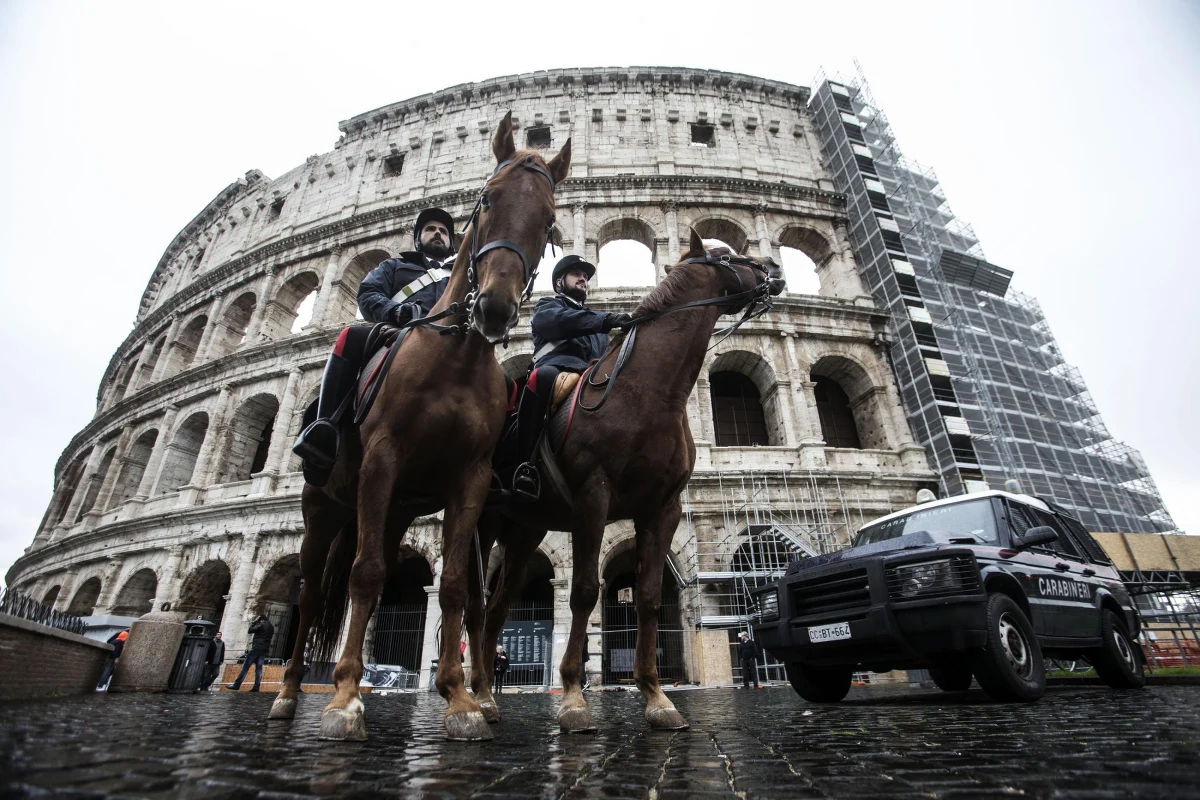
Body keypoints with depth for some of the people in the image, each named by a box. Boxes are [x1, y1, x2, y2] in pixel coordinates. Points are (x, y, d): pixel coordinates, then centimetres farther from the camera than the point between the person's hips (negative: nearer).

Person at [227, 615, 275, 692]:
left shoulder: (262, 625, -7)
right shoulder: (272, 627, 18)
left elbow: (250, 631, -4)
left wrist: (254, 622, 6)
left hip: (256, 648, -7)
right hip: (264, 650, 7)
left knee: (245, 666, -2)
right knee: (259, 668, 3)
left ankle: (236, 685, -2)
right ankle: (256, 687, -4)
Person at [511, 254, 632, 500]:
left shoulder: (595, 317, 41)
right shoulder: (547, 307, 23)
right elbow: (563, 321, -5)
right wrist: (605, 320, -20)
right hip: (557, 370, -6)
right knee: (542, 377, -40)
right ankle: (524, 464, -38)